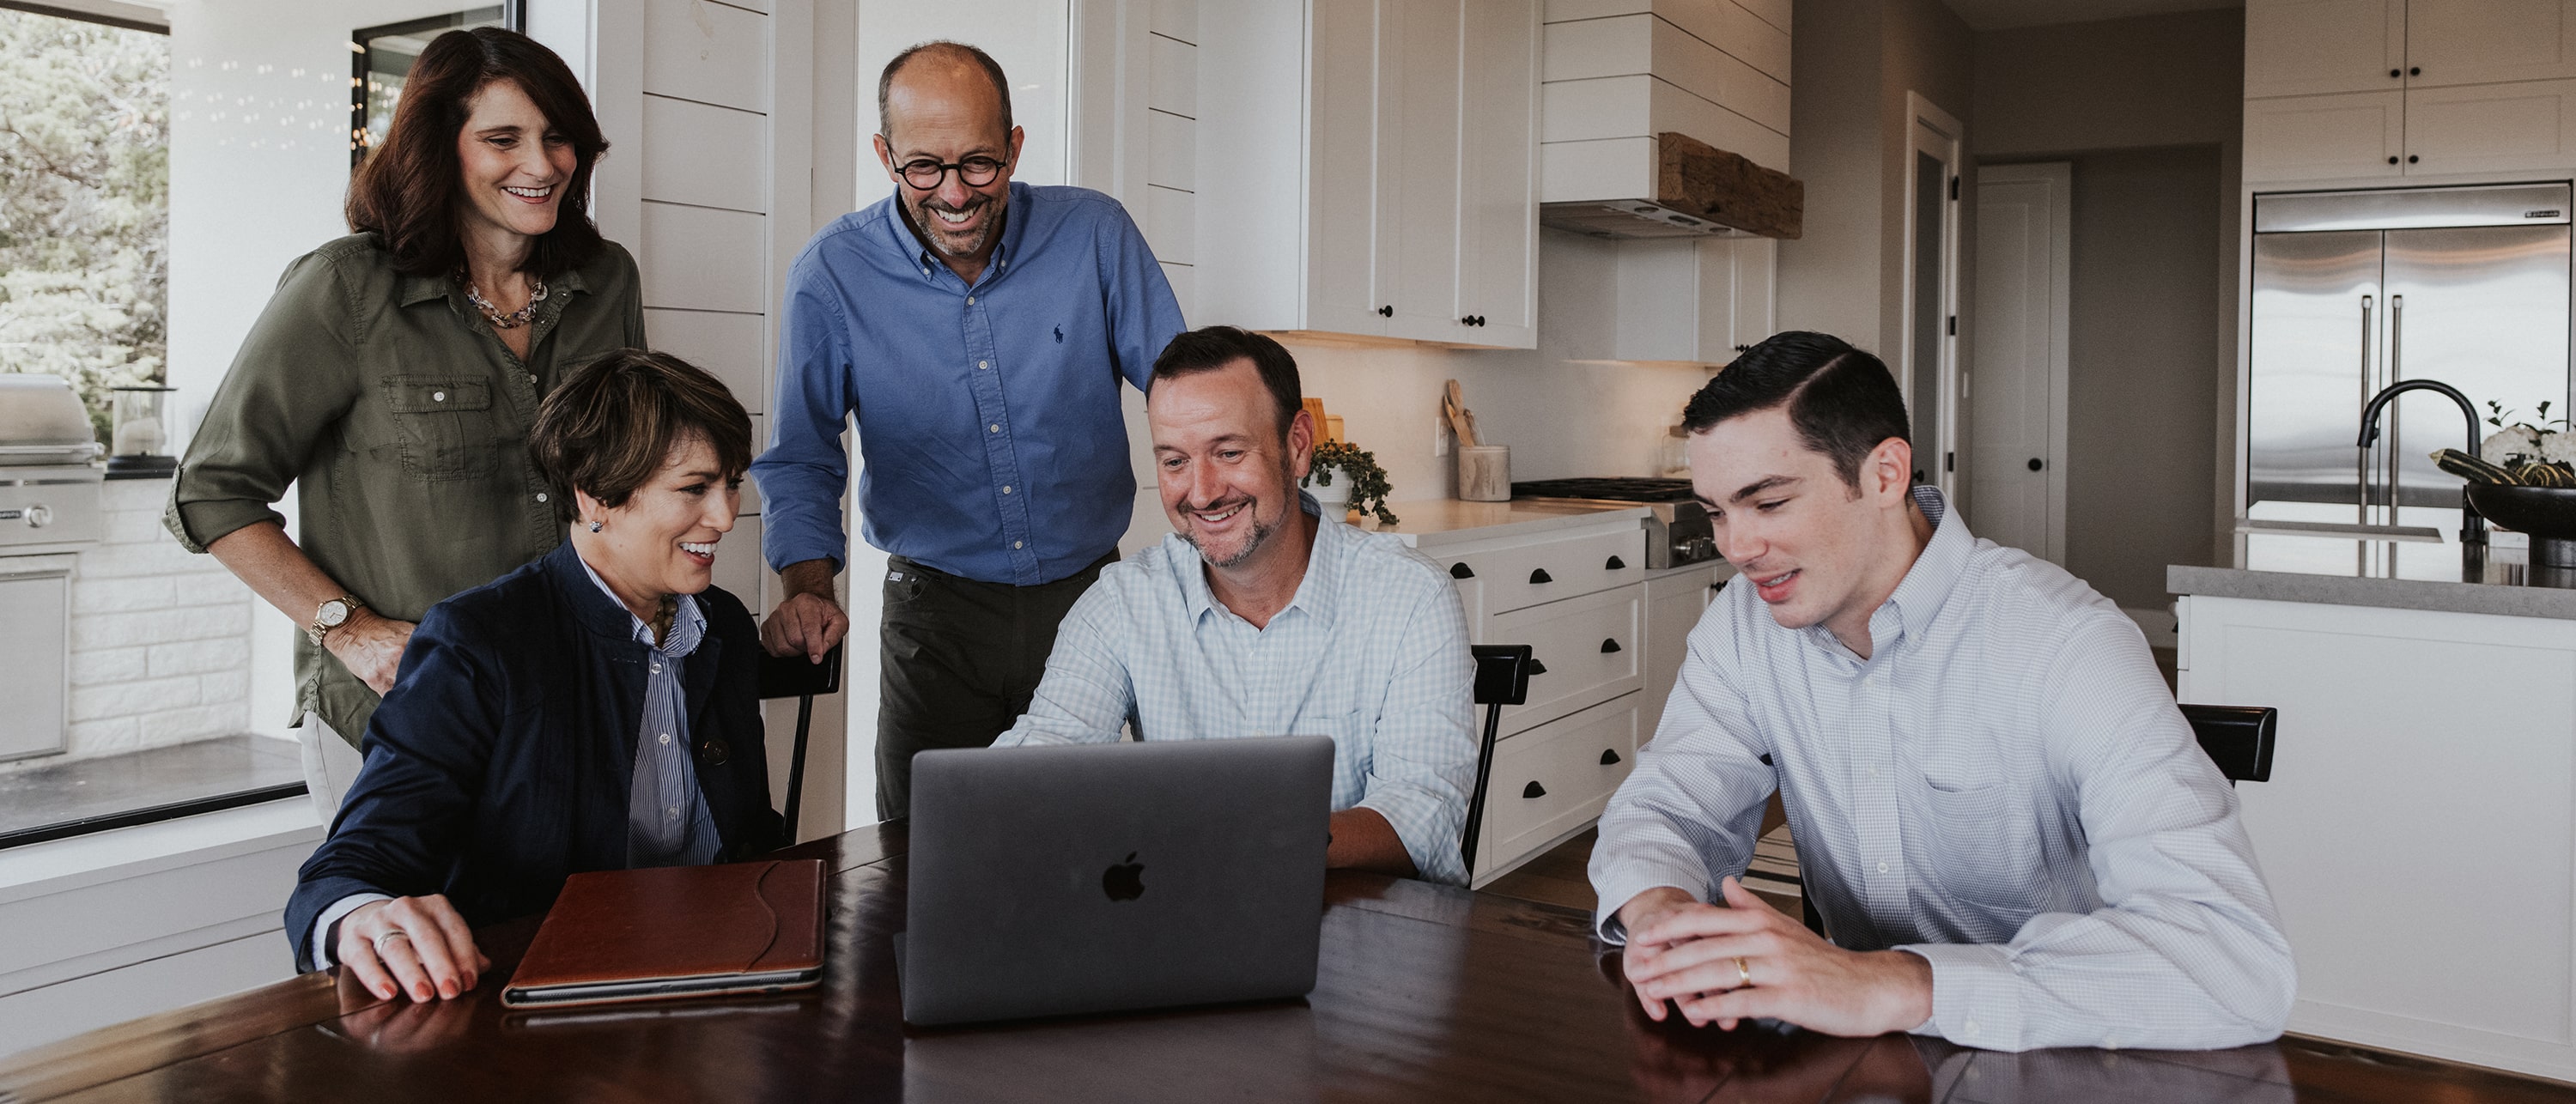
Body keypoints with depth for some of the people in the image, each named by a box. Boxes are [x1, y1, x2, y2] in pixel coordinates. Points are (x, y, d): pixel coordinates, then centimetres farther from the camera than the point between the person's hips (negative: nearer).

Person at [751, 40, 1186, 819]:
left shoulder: (1095, 236, -6)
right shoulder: (832, 275, -6)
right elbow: (801, 459, 2)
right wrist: (808, 589, -15)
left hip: (1088, 600, 1)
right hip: (936, 615, 0)